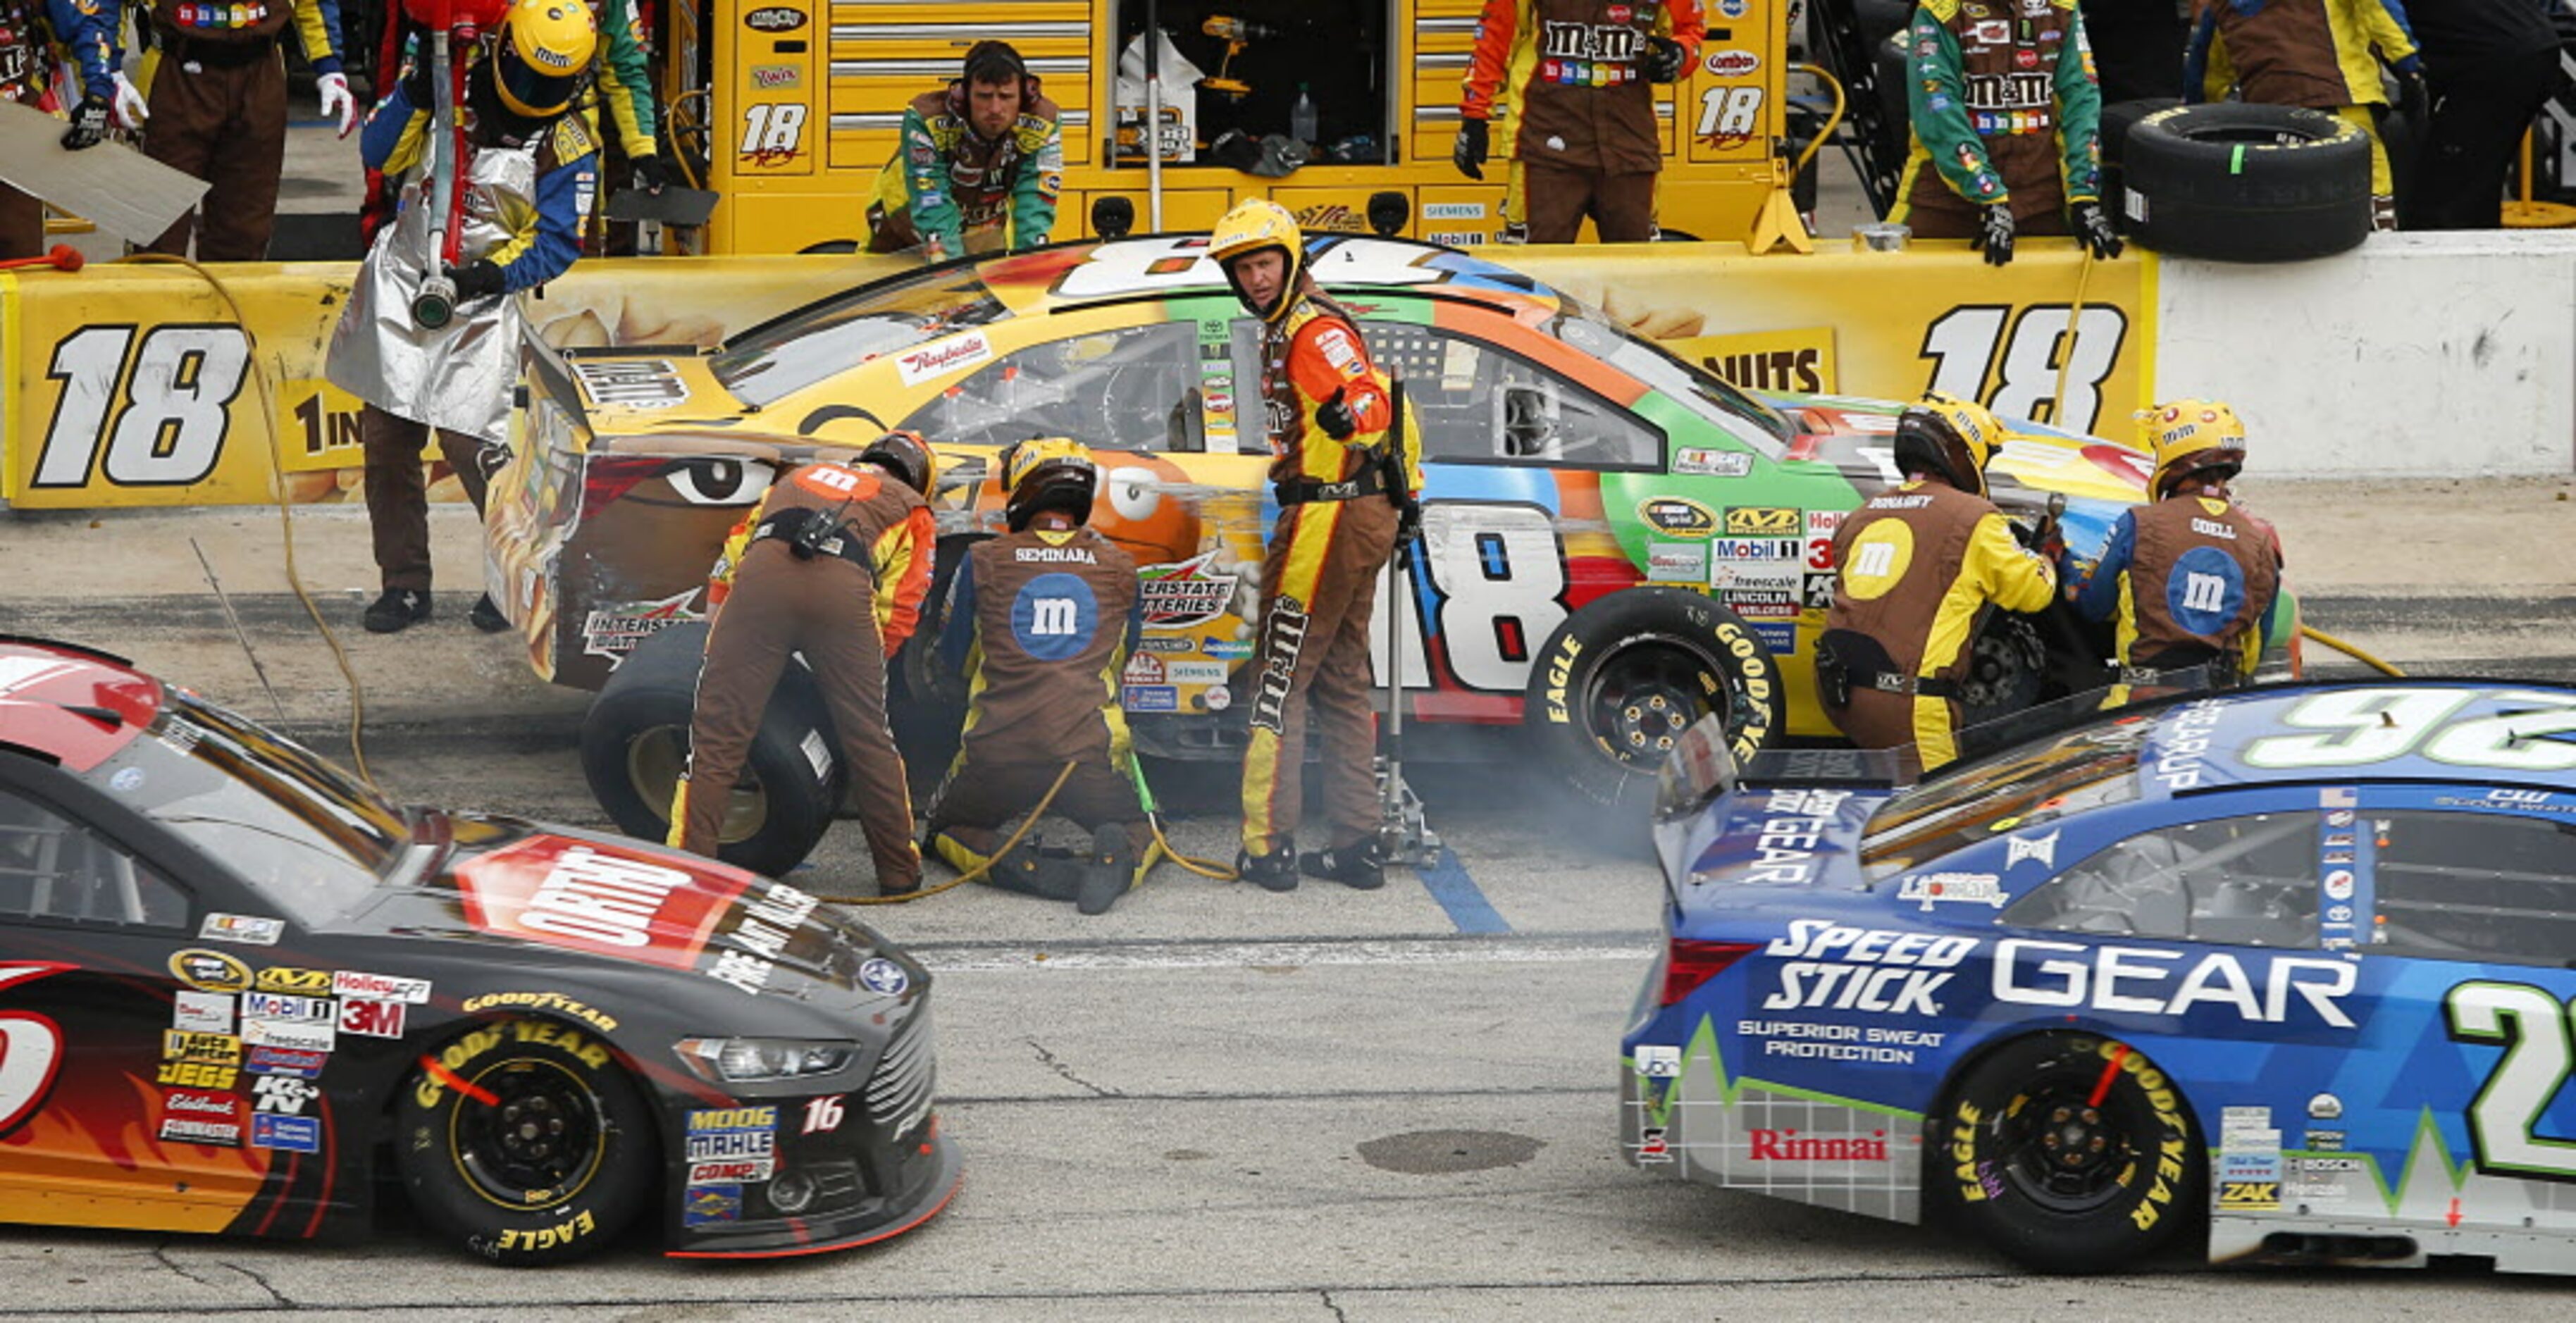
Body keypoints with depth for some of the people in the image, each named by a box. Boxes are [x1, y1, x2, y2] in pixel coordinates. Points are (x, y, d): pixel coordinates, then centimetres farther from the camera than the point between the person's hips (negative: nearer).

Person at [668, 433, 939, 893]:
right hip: (843, 585, -1)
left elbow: (731, 556, 34)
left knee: (717, 734, 3)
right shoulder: (911, 509, 32)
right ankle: (900, 872, 24)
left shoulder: (800, 476, 41)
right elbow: (900, 611, 19)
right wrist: (859, 671, 28)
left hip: (761, 573, 1)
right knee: (869, 738, 14)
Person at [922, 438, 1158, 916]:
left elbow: (956, 660, 14)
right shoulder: (1119, 566, 7)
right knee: (1141, 833, 24)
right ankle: (1115, 858, -14)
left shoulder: (984, 562, 3)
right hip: (1090, 750, 1)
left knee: (948, 828, 24)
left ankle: (1018, 867, -10)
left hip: (998, 749, -1)